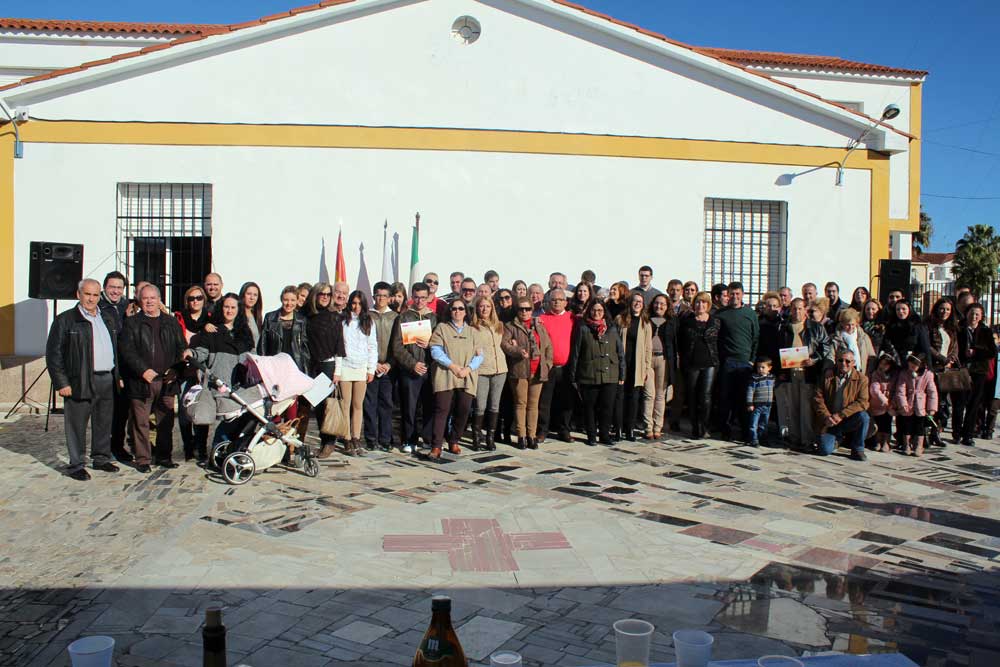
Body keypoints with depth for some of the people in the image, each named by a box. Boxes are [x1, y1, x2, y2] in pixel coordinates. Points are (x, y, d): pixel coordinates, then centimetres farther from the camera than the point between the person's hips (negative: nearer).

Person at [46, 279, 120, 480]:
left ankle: (101, 458, 26)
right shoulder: (65, 320, -3)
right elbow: (53, 353, -5)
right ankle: (75, 465, 10)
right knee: (77, 424, 0)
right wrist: (61, 382, -11)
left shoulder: (109, 317, 14)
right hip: (81, 381, -5)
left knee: (104, 423, 13)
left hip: (107, 380, 5)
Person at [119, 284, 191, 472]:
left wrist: (176, 369, -4)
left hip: (166, 381, 3)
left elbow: (181, 347, 14)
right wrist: (143, 370, -14)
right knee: (141, 422, 0)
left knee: (166, 422, 7)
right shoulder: (132, 323, 5)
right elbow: (126, 350, -4)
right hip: (141, 381, -3)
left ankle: (164, 456, 18)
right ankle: (142, 459, 9)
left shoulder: (171, 322, 15)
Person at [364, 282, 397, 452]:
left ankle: (385, 439, 8)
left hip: (389, 367, 0)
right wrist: (373, 363, -6)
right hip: (370, 367, 0)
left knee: (386, 403, 2)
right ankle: (371, 439, 8)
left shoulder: (395, 317, 7)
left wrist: (389, 363, -6)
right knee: (370, 404, 1)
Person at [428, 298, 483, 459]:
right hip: (445, 376, -3)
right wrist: (452, 365, -11)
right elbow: (435, 351, -1)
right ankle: (436, 446, -11)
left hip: (467, 378, 3)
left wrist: (468, 368, -8)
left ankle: (454, 442, 16)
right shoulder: (442, 328, 10)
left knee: (463, 411, 0)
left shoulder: (472, 331, 17)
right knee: (442, 410, -10)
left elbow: (479, 355, 10)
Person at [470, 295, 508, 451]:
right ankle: (476, 438, 8)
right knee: (480, 407, -5)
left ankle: (491, 438, 15)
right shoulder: (472, 328, -1)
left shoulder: (499, 325, 14)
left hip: (500, 369, 4)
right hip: (481, 371, -4)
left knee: (494, 406, 7)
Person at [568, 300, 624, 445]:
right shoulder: (582, 329, 4)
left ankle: (605, 435, 15)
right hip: (588, 376, -2)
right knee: (589, 407, 4)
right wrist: (573, 377, 1)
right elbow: (575, 353, 4)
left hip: (610, 376, 2)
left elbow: (620, 353, 13)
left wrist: (621, 375, 9)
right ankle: (591, 436, 16)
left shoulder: (612, 329, 11)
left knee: (606, 407, 3)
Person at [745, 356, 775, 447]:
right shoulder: (754, 378, -12)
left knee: (763, 425, 14)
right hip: (756, 405, -5)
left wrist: (772, 399, 20)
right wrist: (749, 404, -16)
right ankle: (753, 440, -3)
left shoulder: (772, 377, 5)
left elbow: (773, 389, 22)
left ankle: (760, 439, 25)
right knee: (754, 424, -7)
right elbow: (750, 391, -14)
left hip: (767, 406, 5)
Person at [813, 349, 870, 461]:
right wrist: (826, 416, -16)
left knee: (864, 417, -31)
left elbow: (862, 402, -14)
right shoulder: (828, 377, 3)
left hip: (849, 421, 0)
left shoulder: (861, 379, -2)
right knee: (825, 451, -17)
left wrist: (841, 415, -23)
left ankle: (857, 450, -10)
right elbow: (817, 398, -1)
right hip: (829, 422, 1)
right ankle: (836, 439, 21)